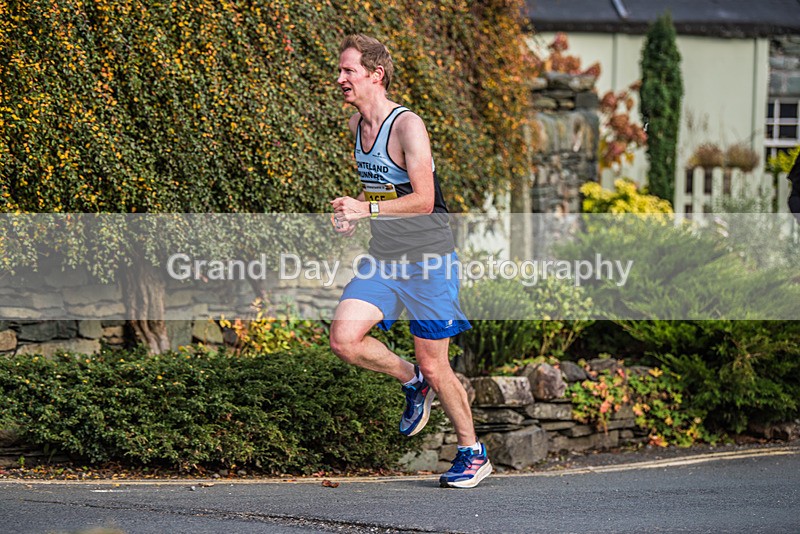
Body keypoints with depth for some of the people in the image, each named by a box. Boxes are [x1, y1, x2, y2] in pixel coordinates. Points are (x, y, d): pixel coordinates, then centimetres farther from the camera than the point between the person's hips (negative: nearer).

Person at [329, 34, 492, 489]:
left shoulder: (407, 126, -16)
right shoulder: (357, 124, 9)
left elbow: (423, 199, -22)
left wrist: (366, 209, -26)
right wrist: (354, 217, 6)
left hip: (428, 259, -7)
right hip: (384, 259, 7)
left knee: (434, 366, -1)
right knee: (344, 339, -12)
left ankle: (474, 455, 18)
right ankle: (413, 382, 15)